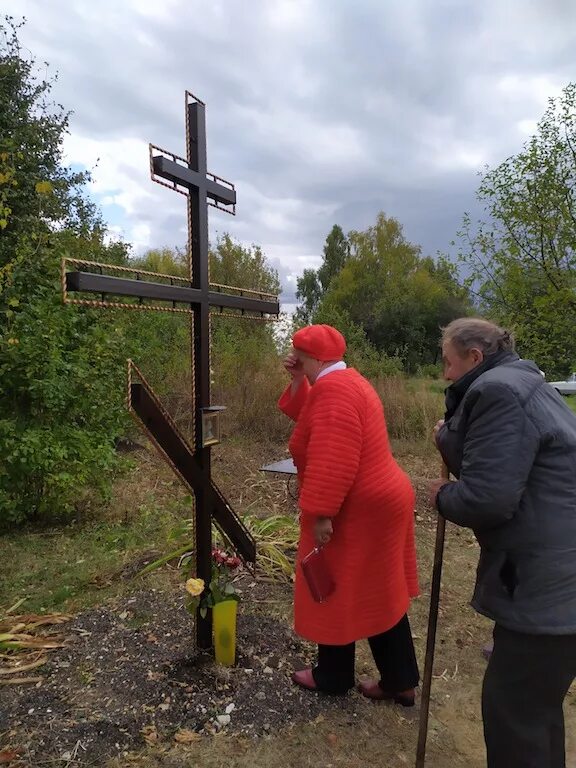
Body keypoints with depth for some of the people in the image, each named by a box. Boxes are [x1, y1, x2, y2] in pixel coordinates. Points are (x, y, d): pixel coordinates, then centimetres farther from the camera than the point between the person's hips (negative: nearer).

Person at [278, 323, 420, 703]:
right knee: (377, 594, 17)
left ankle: (333, 677, 30)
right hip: (378, 501, 10)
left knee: (337, 595, 9)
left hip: (358, 510, -10)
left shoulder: (333, 389, -22)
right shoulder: (345, 381, 12)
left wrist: (321, 514, -25)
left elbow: (333, 461, -29)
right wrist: (297, 382, 7)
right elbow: (309, 417, 19)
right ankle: (400, 681, 29)